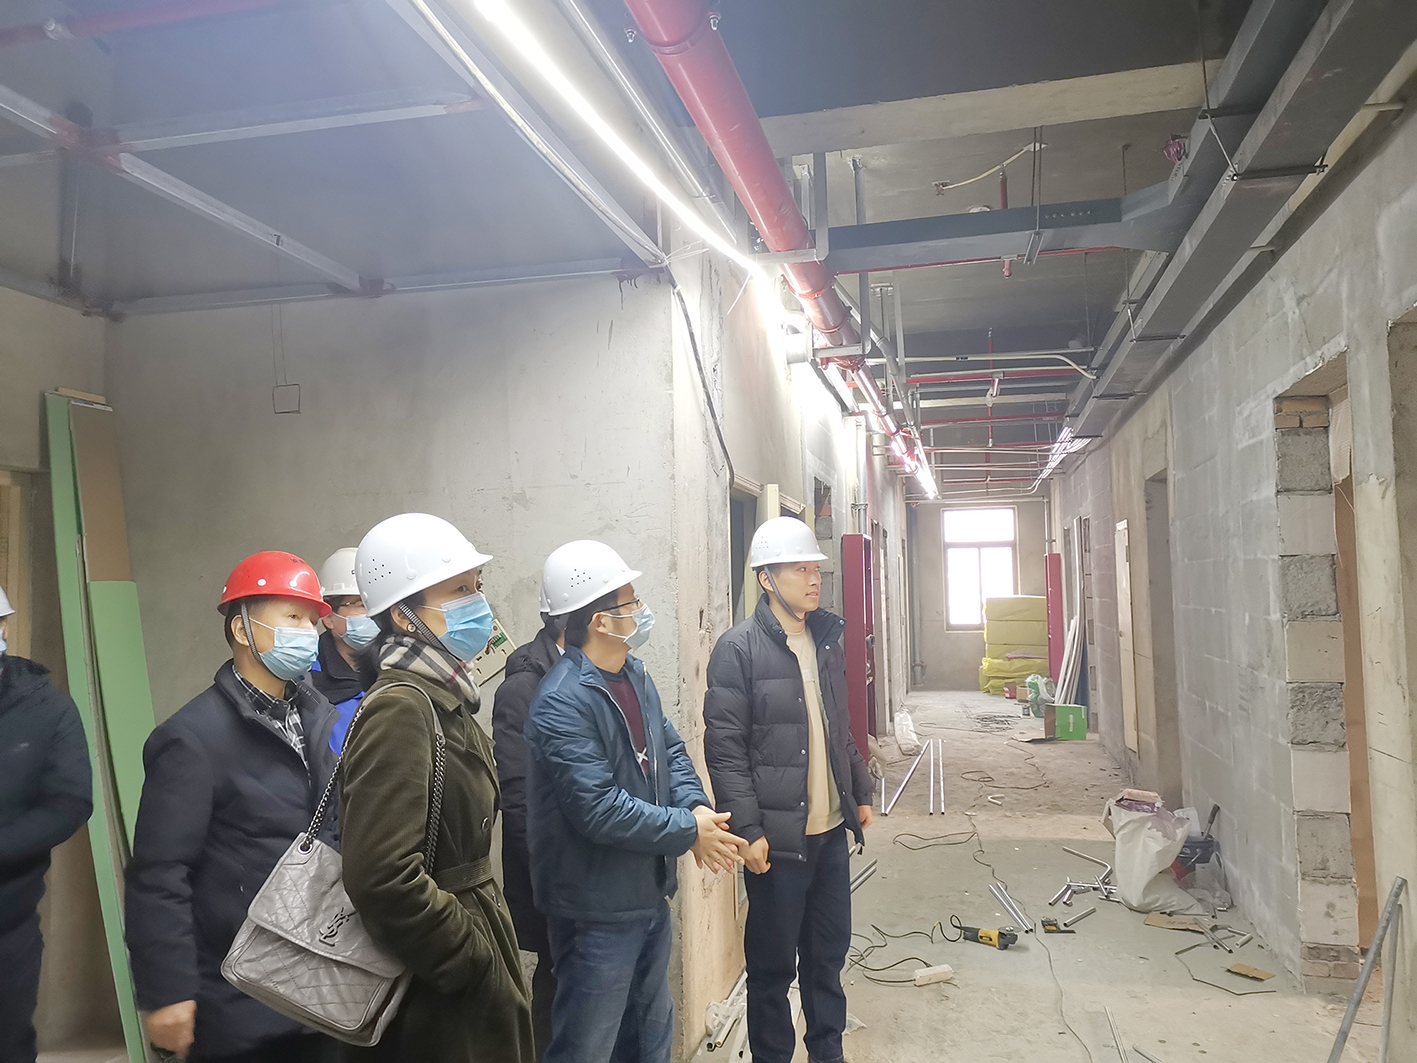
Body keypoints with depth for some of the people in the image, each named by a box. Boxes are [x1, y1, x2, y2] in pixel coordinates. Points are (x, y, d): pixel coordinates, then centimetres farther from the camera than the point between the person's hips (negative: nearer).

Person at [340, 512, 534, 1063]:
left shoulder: (444, 701, 7)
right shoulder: (399, 709, -22)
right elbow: (383, 877, -30)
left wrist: (485, 948, 14)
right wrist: (476, 966, -20)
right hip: (442, 996, -8)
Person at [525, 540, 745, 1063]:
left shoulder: (635, 675, 5)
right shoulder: (562, 703, -25)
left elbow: (670, 749, 10)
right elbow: (601, 810, -28)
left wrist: (696, 805, -10)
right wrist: (689, 832, -20)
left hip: (650, 894, 9)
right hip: (598, 911, -9)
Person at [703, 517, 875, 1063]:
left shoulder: (827, 639, 9)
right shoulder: (739, 648, -12)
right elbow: (725, 748, -14)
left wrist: (861, 793, 17)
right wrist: (748, 830, -17)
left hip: (831, 830, 6)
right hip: (777, 835, -6)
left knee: (829, 953, 18)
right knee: (773, 962, 8)